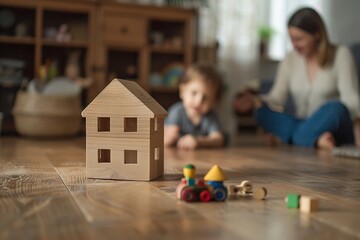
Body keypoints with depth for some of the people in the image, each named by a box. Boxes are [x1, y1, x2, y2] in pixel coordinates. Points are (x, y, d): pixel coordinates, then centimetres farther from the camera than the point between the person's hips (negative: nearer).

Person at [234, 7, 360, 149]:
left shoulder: (340, 54, -1)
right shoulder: (290, 60, 7)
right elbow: (276, 98, -2)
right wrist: (255, 101, -23)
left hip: (335, 129, -2)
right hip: (303, 126, 3)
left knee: (336, 108, -34)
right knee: (262, 112, -23)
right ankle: (315, 140, -40)